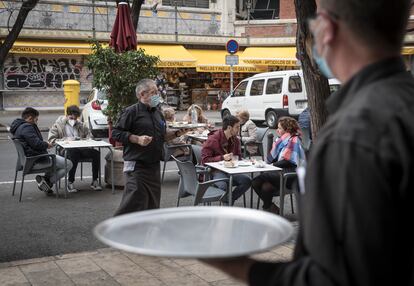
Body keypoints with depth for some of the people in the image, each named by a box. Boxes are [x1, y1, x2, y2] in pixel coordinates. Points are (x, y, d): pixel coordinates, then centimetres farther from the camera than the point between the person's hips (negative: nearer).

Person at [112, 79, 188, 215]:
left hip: (154, 165, 8)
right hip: (136, 166, -7)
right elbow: (116, 133, -10)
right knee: (135, 202, -12)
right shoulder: (131, 112, -7)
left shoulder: (158, 113, 16)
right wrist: (137, 139, -19)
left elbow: (163, 135, 25)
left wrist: (177, 133, 7)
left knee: (153, 203, 12)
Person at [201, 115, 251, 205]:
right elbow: (205, 160, -13)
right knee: (224, 185, -36)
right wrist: (222, 158, -22)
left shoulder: (235, 140, 11)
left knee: (247, 180, -21)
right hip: (215, 171, -6)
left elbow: (238, 157, 24)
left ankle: (229, 201, -5)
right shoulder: (212, 140, -10)